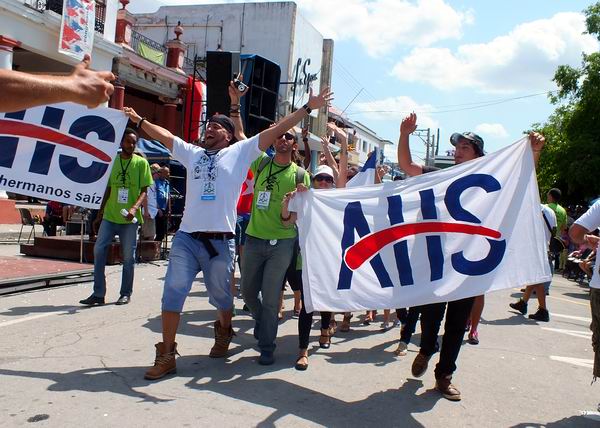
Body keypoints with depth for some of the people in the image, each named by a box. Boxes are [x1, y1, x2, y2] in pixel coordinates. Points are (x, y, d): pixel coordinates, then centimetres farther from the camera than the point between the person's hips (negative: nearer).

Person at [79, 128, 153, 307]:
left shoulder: (141, 163, -2)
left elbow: (144, 191, -4)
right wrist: (99, 215, 14)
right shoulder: (112, 161, 10)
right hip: (109, 216, 3)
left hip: (129, 218, -3)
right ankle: (98, 294, 4)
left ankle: (126, 294, 16)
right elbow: (108, 189, 15)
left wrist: (135, 208, -23)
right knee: (98, 250, -4)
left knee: (128, 257, 3)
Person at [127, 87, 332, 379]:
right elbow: (164, 136, 26)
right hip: (186, 238, 3)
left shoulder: (240, 152, 5)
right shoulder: (192, 153, 16)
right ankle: (167, 355, 8)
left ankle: (224, 332, 42)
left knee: (221, 295, 13)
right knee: (172, 294, -1)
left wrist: (307, 108, -2)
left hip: (220, 242, -3)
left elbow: (275, 131, 1)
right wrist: (138, 120, 25)